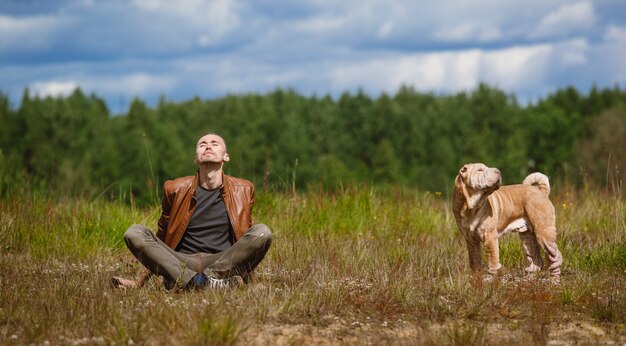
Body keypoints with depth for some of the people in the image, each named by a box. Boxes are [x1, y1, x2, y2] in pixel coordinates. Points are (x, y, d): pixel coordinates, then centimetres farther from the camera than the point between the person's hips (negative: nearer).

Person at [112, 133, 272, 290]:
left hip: (223, 264, -1)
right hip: (181, 264, 1)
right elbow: (162, 237, 17)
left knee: (262, 232, -25)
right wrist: (140, 281, 12)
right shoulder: (175, 189, 9)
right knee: (134, 233, -24)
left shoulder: (243, 190, 11)